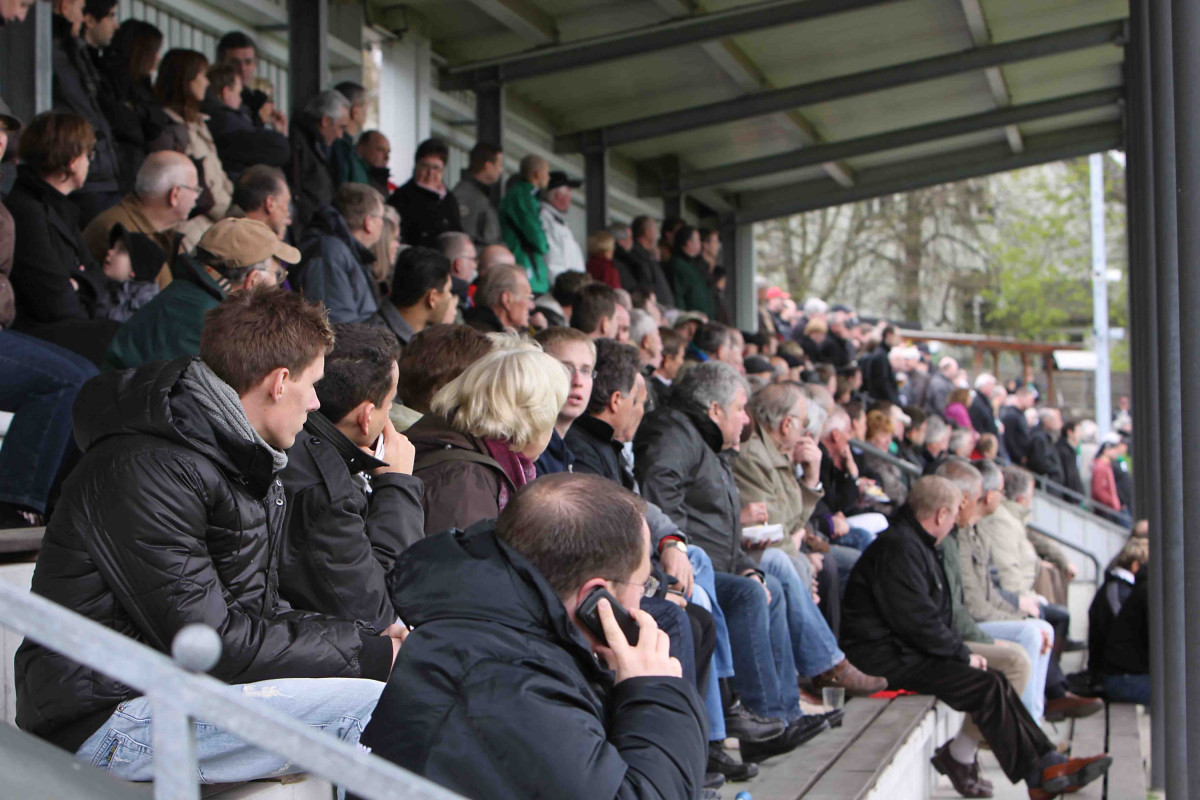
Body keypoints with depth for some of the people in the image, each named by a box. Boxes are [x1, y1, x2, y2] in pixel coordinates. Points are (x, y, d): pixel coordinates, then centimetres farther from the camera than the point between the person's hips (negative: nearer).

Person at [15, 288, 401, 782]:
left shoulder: (240, 458, 11)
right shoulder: (148, 472, -20)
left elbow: (256, 611, 12)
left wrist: (372, 640, -4)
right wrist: (369, 652, -16)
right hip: (108, 719, -10)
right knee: (374, 705, -22)